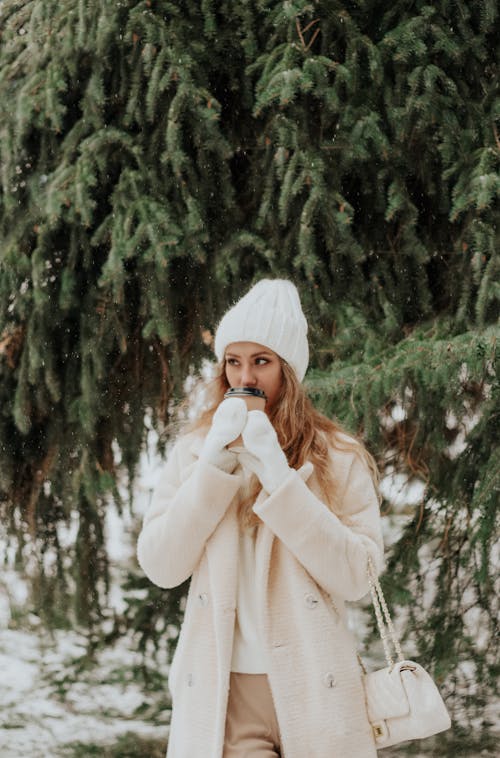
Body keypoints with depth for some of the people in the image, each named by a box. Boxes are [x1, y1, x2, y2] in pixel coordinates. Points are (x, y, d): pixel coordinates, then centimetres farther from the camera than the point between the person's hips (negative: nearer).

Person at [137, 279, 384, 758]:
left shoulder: (337, 458, 2)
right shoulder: (194, 450, 7)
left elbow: (357, 578, -10)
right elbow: (160, 567, -2)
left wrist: (279, 478, -14)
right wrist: (214, 466, -10)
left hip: (312, 693, 0)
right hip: (224, 692, 1)